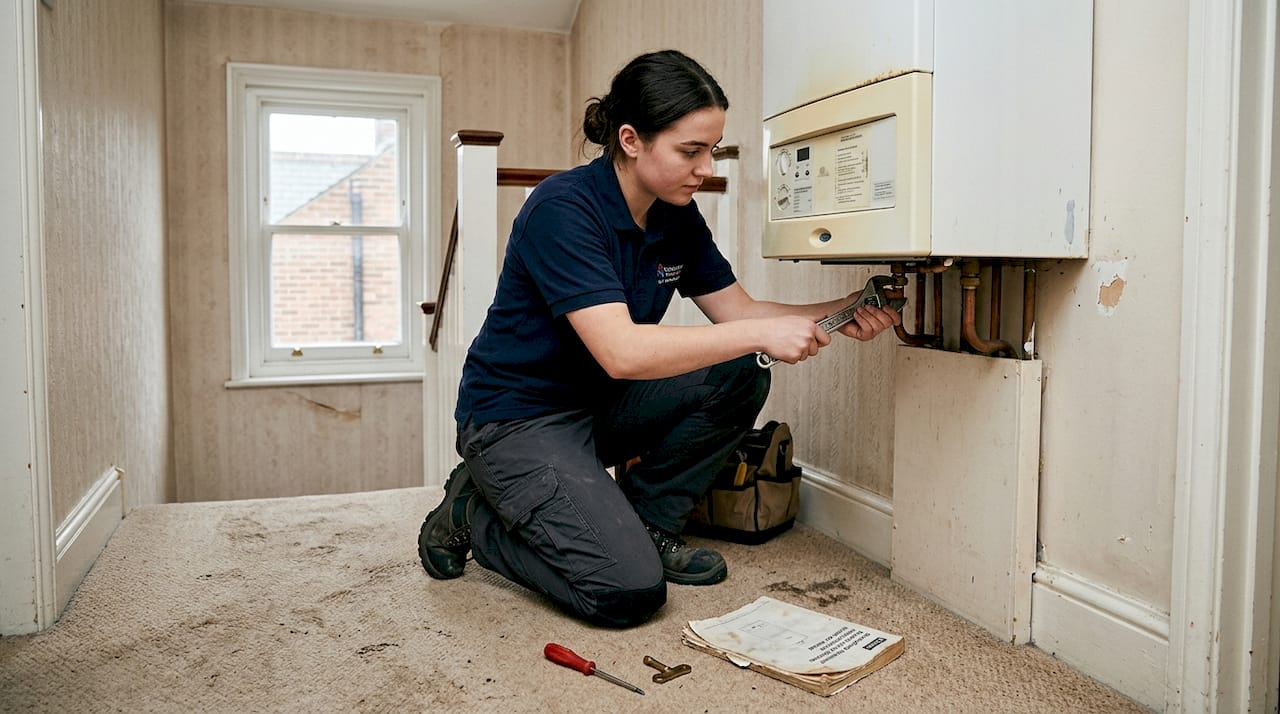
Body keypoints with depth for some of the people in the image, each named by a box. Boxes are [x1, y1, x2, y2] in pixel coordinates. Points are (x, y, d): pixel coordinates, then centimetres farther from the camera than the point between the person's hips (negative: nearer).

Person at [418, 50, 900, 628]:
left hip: (601, 405, 8)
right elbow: (621, 351, -34)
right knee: (629, 590, -20)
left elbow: (737, 310, 2)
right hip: (519, 418, -7)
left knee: (739, 376, -12)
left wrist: (839, 315, -14)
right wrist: (761, 333, -34)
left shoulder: (678, 217, -1)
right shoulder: (563, 209, -25)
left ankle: (647, 524, 4)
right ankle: (476, 515, 4)